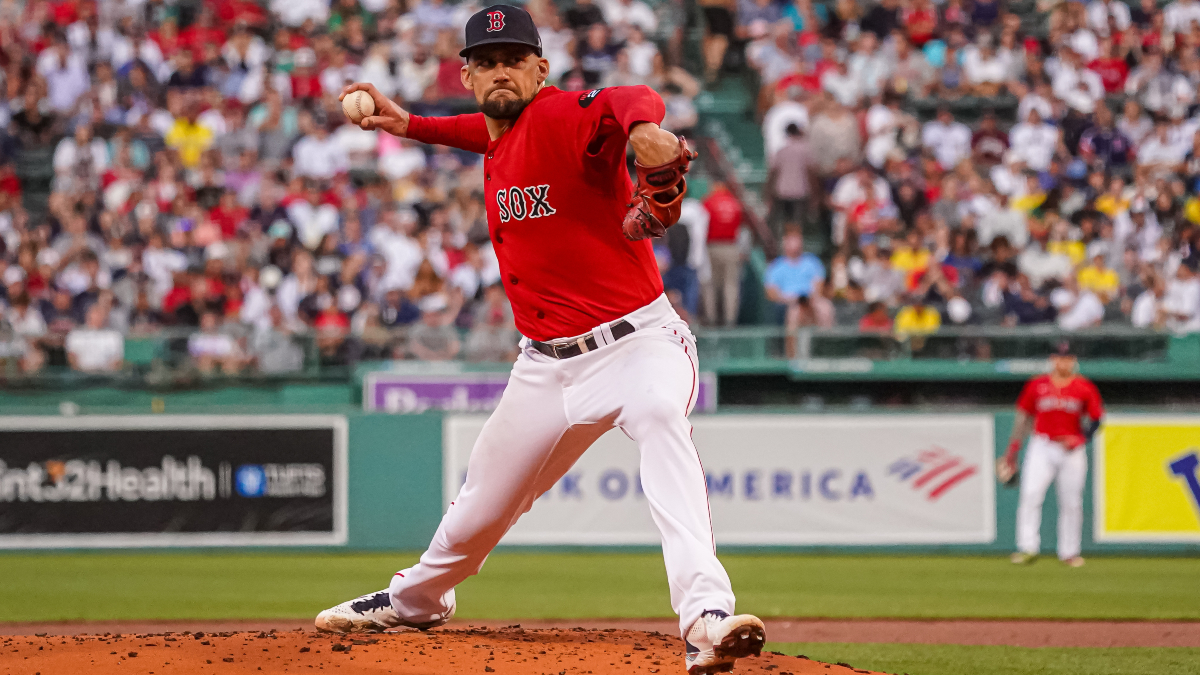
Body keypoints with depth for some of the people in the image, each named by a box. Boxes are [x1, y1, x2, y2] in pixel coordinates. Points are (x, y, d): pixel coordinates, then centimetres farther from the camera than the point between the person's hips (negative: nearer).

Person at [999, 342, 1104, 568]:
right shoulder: (1036, 386, 3)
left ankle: (1069, 552, 13)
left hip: (1072, 450, 0)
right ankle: (1028, 547, -15)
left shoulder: (1085, 388, 1)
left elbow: (1096, 419, 7)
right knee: (1030, 494, -14)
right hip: (1042, 447, 0)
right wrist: (1013, 450, 7)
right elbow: (1023, 417, 9)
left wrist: (1082, 438, -10)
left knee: (1071, 502, 3)